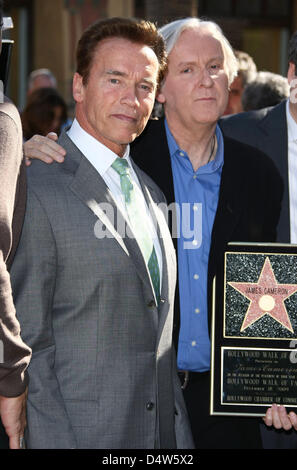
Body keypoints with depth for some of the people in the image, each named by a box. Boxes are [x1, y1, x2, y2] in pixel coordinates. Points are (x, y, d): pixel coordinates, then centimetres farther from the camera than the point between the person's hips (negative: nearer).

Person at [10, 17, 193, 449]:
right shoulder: (36, 190, -11)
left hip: (167, 432, 7)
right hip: (82, 435, -7)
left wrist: (179, 433, 11)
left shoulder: (150, 190, 15)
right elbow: (27, 342, -13)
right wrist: (58, 444, -18)